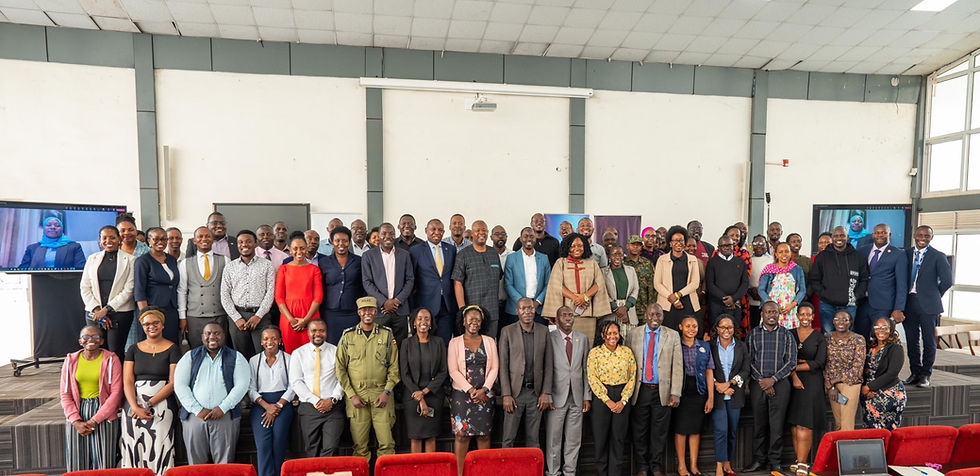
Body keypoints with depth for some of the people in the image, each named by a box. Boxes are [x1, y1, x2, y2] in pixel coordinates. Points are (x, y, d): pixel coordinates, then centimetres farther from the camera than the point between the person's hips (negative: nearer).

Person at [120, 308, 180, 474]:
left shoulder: (172, 349, 3)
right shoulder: (134, 349, 13)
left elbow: (173, 383, -3)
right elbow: (127, 382, 4)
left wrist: (148, 404, -12)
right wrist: (135, 407, -11)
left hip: (162, 404, -3)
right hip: (134, 404, 3)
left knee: (159, 449, -9)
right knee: (133, 448, -4)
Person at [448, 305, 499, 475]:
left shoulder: (489, 341, 8)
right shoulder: (455, 342, 2)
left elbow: (494, 368, 4)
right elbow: (453, 371, -3)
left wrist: (483, 389, -7)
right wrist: (470, 390, -11)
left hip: (484, 395, 2)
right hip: (461, 394, -2)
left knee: (484, 434, 4)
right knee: (462, 434, -2)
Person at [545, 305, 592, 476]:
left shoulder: (583, 339, 9)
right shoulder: (549, 338, -4)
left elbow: (586, 369, 9)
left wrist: (587, 396, 5)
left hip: (577, 398, 3)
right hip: (557, 396, -3)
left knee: (574, 438, 10)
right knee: (553, 438, 3)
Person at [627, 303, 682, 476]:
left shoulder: (673, 336, 2)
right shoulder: (633, 336, 3)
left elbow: (677, 366, -2)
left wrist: (676, 393, -9)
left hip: (662, 391, 0)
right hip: (640, 391, 1)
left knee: (659, 433, 10)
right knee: (639, 433, 9)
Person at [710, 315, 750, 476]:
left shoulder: (741, 346, 8)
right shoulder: (710, 346, 1)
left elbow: (745, 370, 2)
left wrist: (729, 383, -10)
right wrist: (717, 386, -12)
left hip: (735, 394, 3)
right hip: (717, 394, -3)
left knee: (733, 431, 7)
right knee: (721, 430, -9)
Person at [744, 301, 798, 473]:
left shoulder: (786, 335, 7)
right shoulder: (753, 334, 7)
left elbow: (791, 362, 2)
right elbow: (748, 360, 3)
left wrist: (773, 379, -7)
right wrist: (762, 381, -7)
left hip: (780, 383, 0)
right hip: (758, 384, 0)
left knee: (777, 425, 2)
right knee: (759, 424, 4)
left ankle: (774, 461, 13)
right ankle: (759, 459, 15)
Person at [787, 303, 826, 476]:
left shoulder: (819, 337, 3)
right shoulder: (790, 334, 8)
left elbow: (819, 362, -5)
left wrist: (795, 366, -8)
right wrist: (794, 376, -13)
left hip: (812, 382, -2)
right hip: (792, 381, 2)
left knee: (804, 424, -9)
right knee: (794, 424, 2)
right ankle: (801, 460, 9)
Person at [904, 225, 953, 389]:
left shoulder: (938, 256, 0)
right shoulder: (906, 254, 9)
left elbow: (947, 280, -2)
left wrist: (934, 295, 3)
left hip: (928, 305, -3)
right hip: (909, 303, 3)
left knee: (929, 341, 3)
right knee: (911, 340, 9)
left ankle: (925, 375, 13)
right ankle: (915, 372, 20)